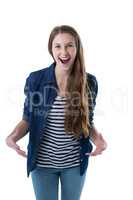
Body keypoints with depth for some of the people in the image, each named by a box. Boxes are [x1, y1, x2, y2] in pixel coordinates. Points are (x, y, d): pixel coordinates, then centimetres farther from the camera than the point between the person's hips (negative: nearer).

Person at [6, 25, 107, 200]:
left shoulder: (89, 82, -8)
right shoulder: (35, 79, -11)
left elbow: (88, 122, 3)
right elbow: (28, 119, -2)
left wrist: (97, 139, -18)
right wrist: (14, 136, -22)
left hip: (75, 162, 1)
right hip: (42, 162, -1)